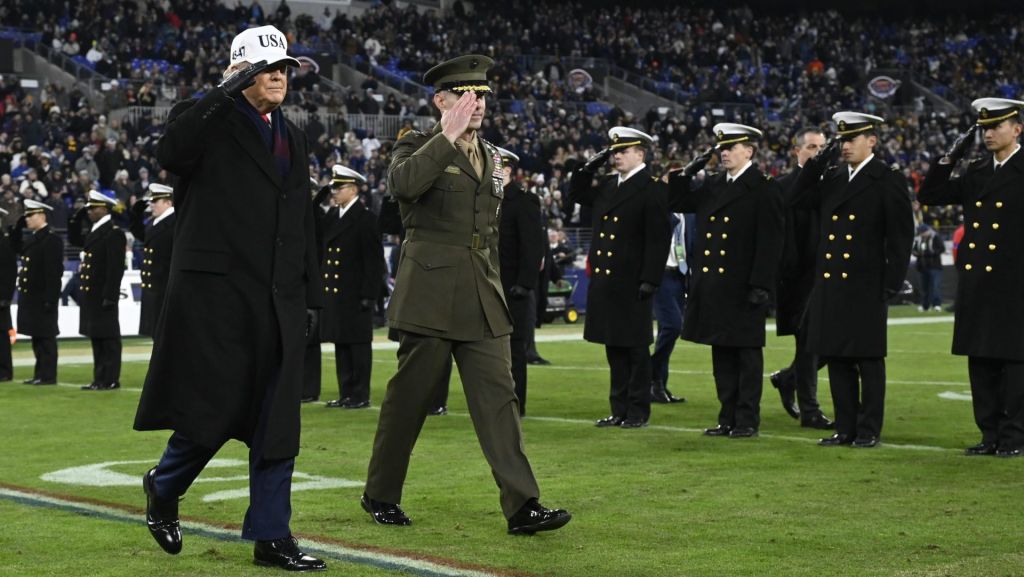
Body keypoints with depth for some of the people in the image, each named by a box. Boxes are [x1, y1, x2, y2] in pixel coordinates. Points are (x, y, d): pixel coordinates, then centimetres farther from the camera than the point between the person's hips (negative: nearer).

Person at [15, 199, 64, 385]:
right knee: (37, 337, 12)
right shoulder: (33, 239, 14)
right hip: (31, 298, 9)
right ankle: (40, 373, 18)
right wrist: (17, 226, 14)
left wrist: (49, 299, -22)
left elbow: (54, 272, -19)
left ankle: (48, 376, -2)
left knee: (45, 337, -5)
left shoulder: (52, 240, -15)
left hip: (43, 298, -9)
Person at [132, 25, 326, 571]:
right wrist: (225, 91, -24)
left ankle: (270, 536, 10)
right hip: (216, 291, -6)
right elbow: (172, 152, -25)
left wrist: (310, 295, 17)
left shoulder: (292, 137, 19)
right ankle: (164, 486, 25)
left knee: (277, 419, 4)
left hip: (278, 301, 6)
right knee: (217, 408, -4)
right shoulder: (208, 119, -1)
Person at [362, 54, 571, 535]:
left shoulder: (491, 157, 17)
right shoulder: (418, 147, -3)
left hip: (482, 299, 6)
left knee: (497, 396, -2)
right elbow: (401, 183, -27)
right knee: (409, 396, 3)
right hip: (431, 296, -6)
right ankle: (381, 495, 18)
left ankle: (522, 505, -6)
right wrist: (448, 136, -22)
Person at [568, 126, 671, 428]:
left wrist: (650, 280, -18)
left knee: (635, 348, 1)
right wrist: (590, 166, 11)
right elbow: (575, 194, 26)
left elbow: (658, 239, -14)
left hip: (632, 285, -7)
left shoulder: (652, 189, -9)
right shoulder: (606, 185, 13)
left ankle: (638, 411, 8)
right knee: (614, 349, 11)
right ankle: (619, 409, 18)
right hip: (604, 281, 7)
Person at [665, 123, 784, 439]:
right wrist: (687, 173, 5)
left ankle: (748, 420, 5)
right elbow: (676, 204, 19)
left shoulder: (764, 188, -7)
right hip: (713, 287, 7)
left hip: (743, 289, -7)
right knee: (721, 354, 10)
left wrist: (761, 285, -17)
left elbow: (770, 242, -12)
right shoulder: (712, 186, 13)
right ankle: (728, 418, 16)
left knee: (747, 353, 1)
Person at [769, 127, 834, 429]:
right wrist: (783, 273, -13)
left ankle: (787, 379, 29)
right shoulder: (783, 186, -2)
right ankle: (809, 410, 5)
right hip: (798, 277, -5)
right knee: (808, 342, -3)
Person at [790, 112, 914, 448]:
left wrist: (893, 281, -11)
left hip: (866, 288, -6)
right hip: (831, 287, 6)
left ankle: (869, 431, 6)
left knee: (869, 361, 0)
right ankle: (845, 429, 14)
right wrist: (818, 163, 2)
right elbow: (797, 200, 9)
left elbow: (901, 234, -6)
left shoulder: (888, 181, -4)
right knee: (837, 360, 8)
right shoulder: (832, 179, 14)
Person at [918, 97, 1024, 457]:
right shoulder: (976, 173, 14)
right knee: (981, 362, 8)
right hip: (976, 283, 6)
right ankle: (991, 434, 14)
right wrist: (951, 157, 7)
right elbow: (929, 196, 16)